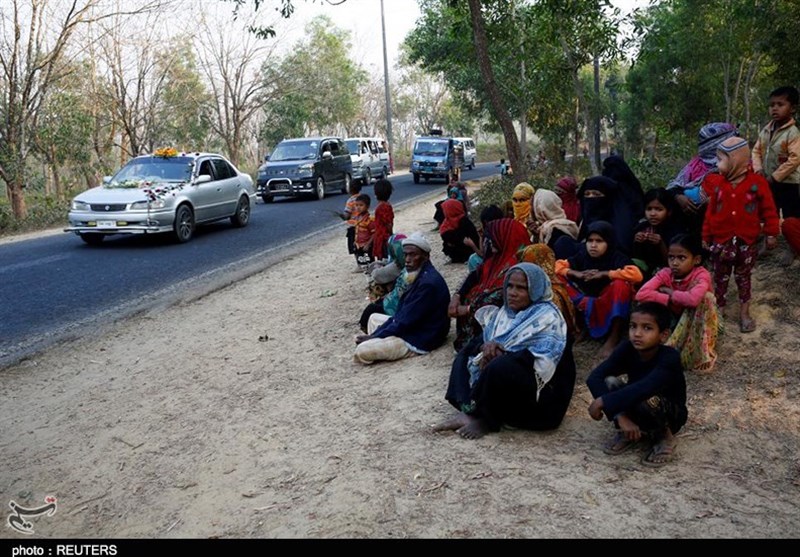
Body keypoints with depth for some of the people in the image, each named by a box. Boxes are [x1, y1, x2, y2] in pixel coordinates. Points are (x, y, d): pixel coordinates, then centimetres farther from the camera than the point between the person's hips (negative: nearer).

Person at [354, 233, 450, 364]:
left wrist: (373, 336, -13)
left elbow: (405, 322, -23)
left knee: (362, 351, -20)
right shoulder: (419, 275, 8)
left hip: (419, 340, -11)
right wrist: (375, 334, 1)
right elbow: (400, 314, 9)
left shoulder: (428, 282, -25)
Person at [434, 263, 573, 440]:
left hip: (541, 393, -8)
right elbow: (479, 340, 7)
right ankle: (469, 410, -16)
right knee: (466, 355, 4)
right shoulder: (505, 312, 10)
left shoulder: (548, 317, -13)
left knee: (501, 366, -35)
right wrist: (486, 347, -16)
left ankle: (485, 419, -14)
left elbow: (541, 361, -24)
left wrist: (502, 354, -22)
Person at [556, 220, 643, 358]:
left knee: (621, 284, -33)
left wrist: (603, 274, -29)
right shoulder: (582, 256, -2)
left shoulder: (617, 257, -14)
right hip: (585, 306, 3)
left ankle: (613, 337, -28)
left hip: (611, 308, -3)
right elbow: (558, 265, -1)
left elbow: (636, 274, -30)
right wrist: (576, 274, -20)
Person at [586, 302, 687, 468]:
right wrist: (620, 416, -38)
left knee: (646, 398, -36)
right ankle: (627, 433, -1)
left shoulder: (669, 357, -30)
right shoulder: (627, 348, -19)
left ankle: (664, 438, -6)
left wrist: (603, 401, -44)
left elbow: (644, 388, -48)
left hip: (670, 415, -4)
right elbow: (594, 378, -29)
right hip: (635, 413, 4)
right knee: (610, 382, -24)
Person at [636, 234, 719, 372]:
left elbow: (693, 299, -49)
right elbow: (641, 294, -34)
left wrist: (671, 293, -31)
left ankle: (697, 353, -21)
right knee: (646, 304, -21)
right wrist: (670, 300, -37)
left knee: (706, 297, -32)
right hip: (675, 319, 2)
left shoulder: (701, 275, -27)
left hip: (698, 323, -2)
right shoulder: (665, 274, -18)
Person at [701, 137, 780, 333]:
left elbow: (768, 210, -3)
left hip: (746, 242, -1)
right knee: (720, 279, 11)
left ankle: (744, 313, 27)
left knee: (743, 278, 14)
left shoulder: (757, 182, -10)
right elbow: (710, 212, 1)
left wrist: (772, 234, -2)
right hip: (721, 242, 1)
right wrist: (706, 237, 5)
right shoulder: (717, 184, -5)